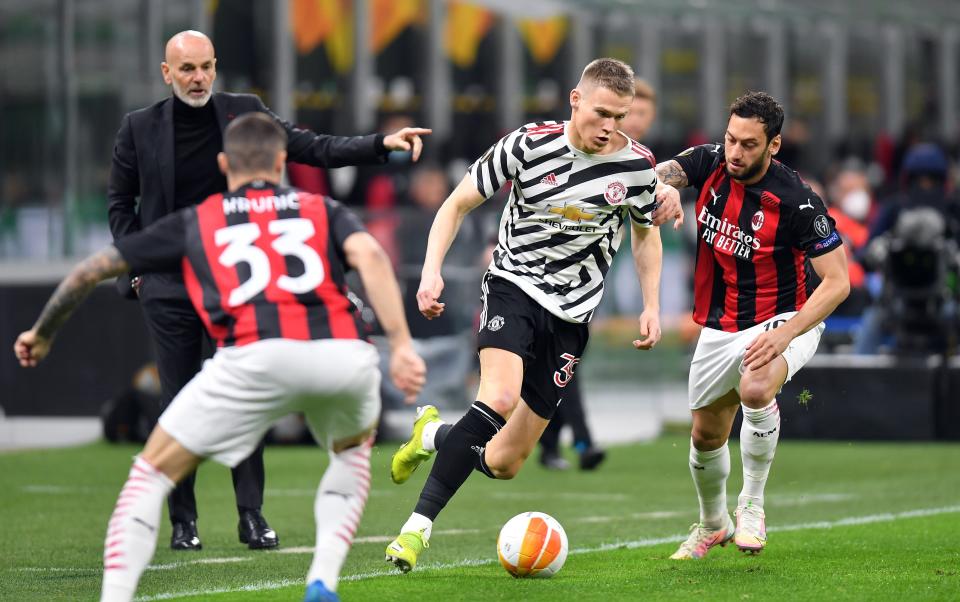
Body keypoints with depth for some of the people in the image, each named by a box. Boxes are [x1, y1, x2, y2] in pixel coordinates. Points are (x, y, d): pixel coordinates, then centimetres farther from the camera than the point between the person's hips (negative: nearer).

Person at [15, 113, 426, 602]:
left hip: (256, 357, -2)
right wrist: (401, 345, -4)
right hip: (343, 355, 2)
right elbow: (370, 256, 5)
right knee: (352, 450, 35)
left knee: (153, 473, 14)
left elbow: (90, 271, 31)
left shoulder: (194, 222, 27)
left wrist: (42, 334, 46)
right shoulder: (323, 210, 27)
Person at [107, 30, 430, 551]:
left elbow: (313, 149, 0)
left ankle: (252, 517, 1)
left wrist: (381, 144, -11)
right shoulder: (139, 128, 0)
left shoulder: (243, 113, 1)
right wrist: (135, 267, 2)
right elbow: (120, 202, 10)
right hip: (168, 287, 0)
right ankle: (183, 521, 8)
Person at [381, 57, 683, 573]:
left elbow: (646, 233, 17)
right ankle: (417, 526, -25)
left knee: (503, 463, 1)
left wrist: (651, 307, 9)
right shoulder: (529, 144, -11)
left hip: (570, 316, 3)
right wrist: (432, 271, -14)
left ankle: (433, 434, 34)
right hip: (514, 285, -3)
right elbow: (457, 204, -1)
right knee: (499, 398, -34)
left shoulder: (636, 164, -4)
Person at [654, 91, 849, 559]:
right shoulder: (709, 163, -10)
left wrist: (783, 335, -32)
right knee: (706, 435, 15)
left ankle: (752, 503, -14)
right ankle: (712, 524, 44)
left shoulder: (797, 201, -24)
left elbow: (837, 282, -21)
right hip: (719, 326, 5)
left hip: (781, 320, -5)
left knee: (755, 389, -36)